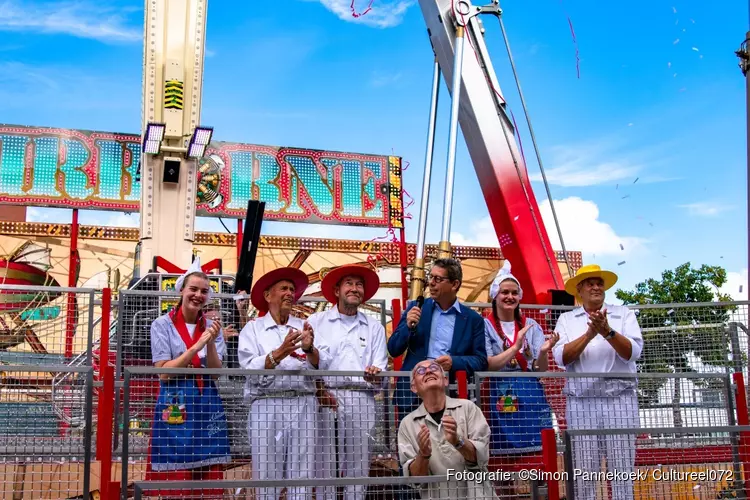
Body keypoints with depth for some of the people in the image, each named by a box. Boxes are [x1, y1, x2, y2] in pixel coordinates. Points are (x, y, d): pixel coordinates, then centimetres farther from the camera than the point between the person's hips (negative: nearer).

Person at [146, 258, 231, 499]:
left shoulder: (211, 327, 9)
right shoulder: (163, 325, 0)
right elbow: (164, 373, -9)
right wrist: (196, 346, -16)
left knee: (210, 480, 2)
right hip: (175, 405, -3)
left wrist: (211, 344, -14)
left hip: (207, 406, 3)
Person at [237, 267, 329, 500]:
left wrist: (310, 349, -14)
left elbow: (322, 365, 6)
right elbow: (251, 370, -6)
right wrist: (280, 352, -20)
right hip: (267, 406, -2)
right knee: (267, 477, -1)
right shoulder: (253, 328, 8)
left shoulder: (304, 327, 16)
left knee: (302, 477, 1)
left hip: (303, 405, 3)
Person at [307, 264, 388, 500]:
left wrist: (374, 374, -14)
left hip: (361, 399, 2)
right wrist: (319, 391, -10)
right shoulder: (316, 322, 9)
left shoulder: (374, 327, 16)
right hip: (325, 398, -2)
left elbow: (381, 367, 8)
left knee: (357, 465, 1)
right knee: (324, 464, -3)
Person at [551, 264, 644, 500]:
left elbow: (633, 352, -3)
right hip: (581, 402, 0)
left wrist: (607, 331, -17)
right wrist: (589, 334, -13)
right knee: (584, 471, 0)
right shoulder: (566, 319, 10)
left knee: (622, 470, -1)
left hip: (620, 400, 0)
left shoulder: (623, 313, 9)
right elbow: (561, 357, -3)